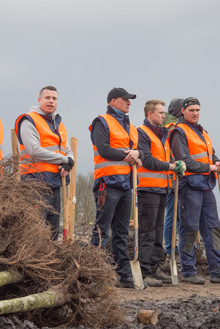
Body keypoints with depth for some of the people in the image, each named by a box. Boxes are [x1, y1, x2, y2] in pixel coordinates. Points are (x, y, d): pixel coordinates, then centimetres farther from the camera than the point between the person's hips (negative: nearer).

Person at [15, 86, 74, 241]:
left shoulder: (59, 124, 22)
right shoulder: (29, 121, -4)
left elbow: (68, 151, 21)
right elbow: (35, 150, -16)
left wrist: (68, 165, -4)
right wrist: (63, 159, -10)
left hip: (55, 181, 8)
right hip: (37, 179, -8)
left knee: (53, 228, 9)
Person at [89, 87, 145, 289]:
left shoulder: (130, 127, 22)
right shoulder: (103, 123, -2)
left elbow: (139, 151, 17)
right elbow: (104, 150, -14)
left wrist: (136, 153, -6)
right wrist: (128, 156, -7)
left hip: (126, 183, 8)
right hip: (108, 183, -8)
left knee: (122, 232, 10)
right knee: (102, 230, -8)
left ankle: (124, 274, 13)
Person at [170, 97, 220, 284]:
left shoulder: (202, 132, 22)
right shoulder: (179, 132, -4)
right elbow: (185, 161, -13)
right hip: (190, 185, -8)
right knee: (190, 229, -5)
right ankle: (188, 272, 1)